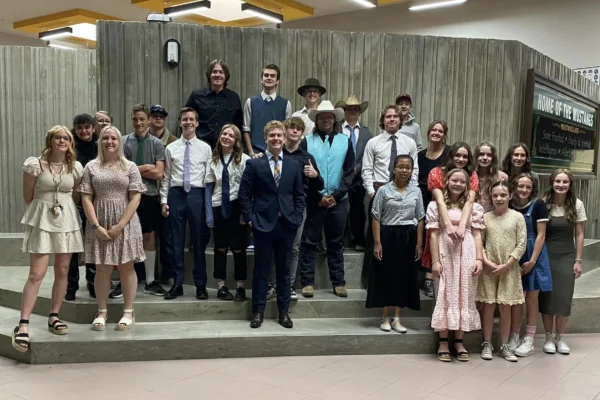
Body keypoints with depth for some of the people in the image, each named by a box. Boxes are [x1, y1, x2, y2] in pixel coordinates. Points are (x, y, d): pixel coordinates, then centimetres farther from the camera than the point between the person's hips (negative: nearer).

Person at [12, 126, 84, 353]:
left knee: (62, 271, 7)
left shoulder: (76, 168, 3)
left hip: (67, 221, 4)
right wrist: (44, 210, 9)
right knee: (36, 274, -8)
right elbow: (28, 197, 0)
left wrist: (64, 210, 14)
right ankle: (23, 324, -5)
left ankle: (53, 317, 20)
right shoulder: (34, 164, -8)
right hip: (41, 221, -4)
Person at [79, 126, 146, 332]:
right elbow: (86, 198, 1)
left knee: (127, 267, 4)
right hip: (99, 225, 1)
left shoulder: (130, 167, 3)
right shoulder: (91, 167, 6)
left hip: (125, 224, -1)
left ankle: (128, 312, 13)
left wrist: (120, 225, -12)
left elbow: (135, 198, -4)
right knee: (102, 268, 5)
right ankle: (101, 312, 17)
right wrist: (96, 226, -10)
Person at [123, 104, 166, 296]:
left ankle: (150, 281, 20)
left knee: (149, 237, 10)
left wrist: (135, 170, -7)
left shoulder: (157, 143, 2)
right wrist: (145, 168, -9)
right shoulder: (124, 141, 1)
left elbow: (159, 174, -6)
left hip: (150, 196, 1)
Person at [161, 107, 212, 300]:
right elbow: (166, 177, 8)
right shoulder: (171, 148, 7)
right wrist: (164, 200, 1)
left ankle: (201, 285, 16)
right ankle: (177, 284, 18)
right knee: (177, 241, 7)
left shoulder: (205, 148, 4)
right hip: (176, 194, 1)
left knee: (199, 241, 5)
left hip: (197, 195, -1)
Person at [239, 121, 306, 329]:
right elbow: (244, 194, 0)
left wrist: (296, 218, 0)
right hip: (263, 224, -2)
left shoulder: (294, 165, 8)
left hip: (287, 225, 2)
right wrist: (251, 218, -7)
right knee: (261, 269, 5)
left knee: (284, 270, 10)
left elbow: (299, 195, 10)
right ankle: (258, 311, 15)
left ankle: (284, 311, 20)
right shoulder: (254, 164, 0)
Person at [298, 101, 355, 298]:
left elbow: (349, 171, 2)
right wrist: (318, 196, -9)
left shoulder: (345, 141, 5)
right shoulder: (307, 142, 1)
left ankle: (338, 282, 16)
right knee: (309, 242, 3)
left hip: (338, 200, 2)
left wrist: (336, 196, -7)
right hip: (314, 200, -1)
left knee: (336, 242, 9)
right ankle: (307, 282, 10)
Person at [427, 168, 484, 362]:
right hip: (445, 255, -2)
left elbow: (477, 235, 7)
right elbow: (433, 235, -1)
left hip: (467, 256, 2)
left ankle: (459, 341, 15)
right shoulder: (435, 205, 3)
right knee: (445, 296, 1)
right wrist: (435, 260, -7)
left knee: (464, 297, 6)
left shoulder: (474, 207, 10)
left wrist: (479, 259, -3)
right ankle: (443, 342, 8)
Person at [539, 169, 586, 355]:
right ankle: (549, 337, 17)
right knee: (547, 298, 4)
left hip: (567, 257, 1)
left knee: (564, 298, 3)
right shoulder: (543, 204, -7)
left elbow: (579, 235, 2)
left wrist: (578, 260, -1)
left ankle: (560, 337, 19)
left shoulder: (577, 205, -3)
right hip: (546, 256, -1)